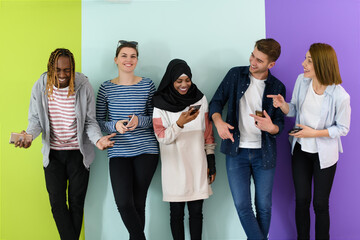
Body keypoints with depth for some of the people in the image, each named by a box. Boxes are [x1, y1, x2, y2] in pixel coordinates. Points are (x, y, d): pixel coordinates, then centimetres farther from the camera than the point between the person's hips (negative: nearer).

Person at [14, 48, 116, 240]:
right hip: (52, 153, 2)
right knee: (57, 202, 4)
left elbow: (90, 122, -7)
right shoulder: (40, 87, -6)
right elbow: (36, 118, 1)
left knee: (76, 202, 8)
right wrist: (29, 134, -20)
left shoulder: (83, 87, -12)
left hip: (78, 153, -2)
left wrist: (98, 139, -27)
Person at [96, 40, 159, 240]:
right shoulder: (106, 88, 5)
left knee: (138, 203, 4)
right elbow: (98, 121, 7)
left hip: (146, 150, 0)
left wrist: (139, 121, -13)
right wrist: (115, 126, -13)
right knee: (124, 203, -10)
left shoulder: (147, 85, 5)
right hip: (118, 152, 0)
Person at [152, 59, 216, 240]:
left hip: (197, 165, 2)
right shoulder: (160, 103, -5)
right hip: (174, 166, -2)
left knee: (196, 211, 7)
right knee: (177, 212, 7)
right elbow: (162, 138, -8)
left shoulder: (200, 99, 4)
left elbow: (208, 133, 8)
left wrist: (211, 163, 6)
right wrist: (180, 123, -25)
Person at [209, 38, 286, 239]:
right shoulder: (235, 75, 0)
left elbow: (280, 124, 0)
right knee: (242, 205, -2)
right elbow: (216, 101, 4)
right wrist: (218, 121, -17)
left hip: (263, 153, 0)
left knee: (264, 207, 9)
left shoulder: (277, 87, -1)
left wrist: (271, 127, -24)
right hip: (237, 151, 0)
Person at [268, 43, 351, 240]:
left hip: (323, 155, -4)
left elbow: (343, 128, -11)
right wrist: (282, 105, -20)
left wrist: (314, 133, -21)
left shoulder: (340, 96, -24)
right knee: (301, 200, 15)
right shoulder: (301, 80, -10)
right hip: (300, 149, 4)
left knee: (320, 204, 8)